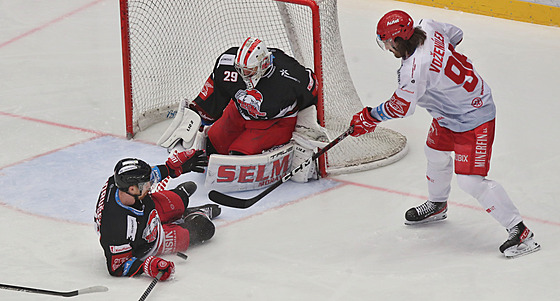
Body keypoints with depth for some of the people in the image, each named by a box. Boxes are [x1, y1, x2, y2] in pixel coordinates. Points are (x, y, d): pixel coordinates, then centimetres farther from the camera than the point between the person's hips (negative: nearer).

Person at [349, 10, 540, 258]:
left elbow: (401, 107, -20)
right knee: (435, 152, 26)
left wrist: (368, 118, -5)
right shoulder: (428, 28, -9)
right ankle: (437, 205, 51)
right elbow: (456, 35, 12)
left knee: (470, 180, -12)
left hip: (472, 118, -11)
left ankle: (519, 231, -8)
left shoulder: (416, 68, -32)